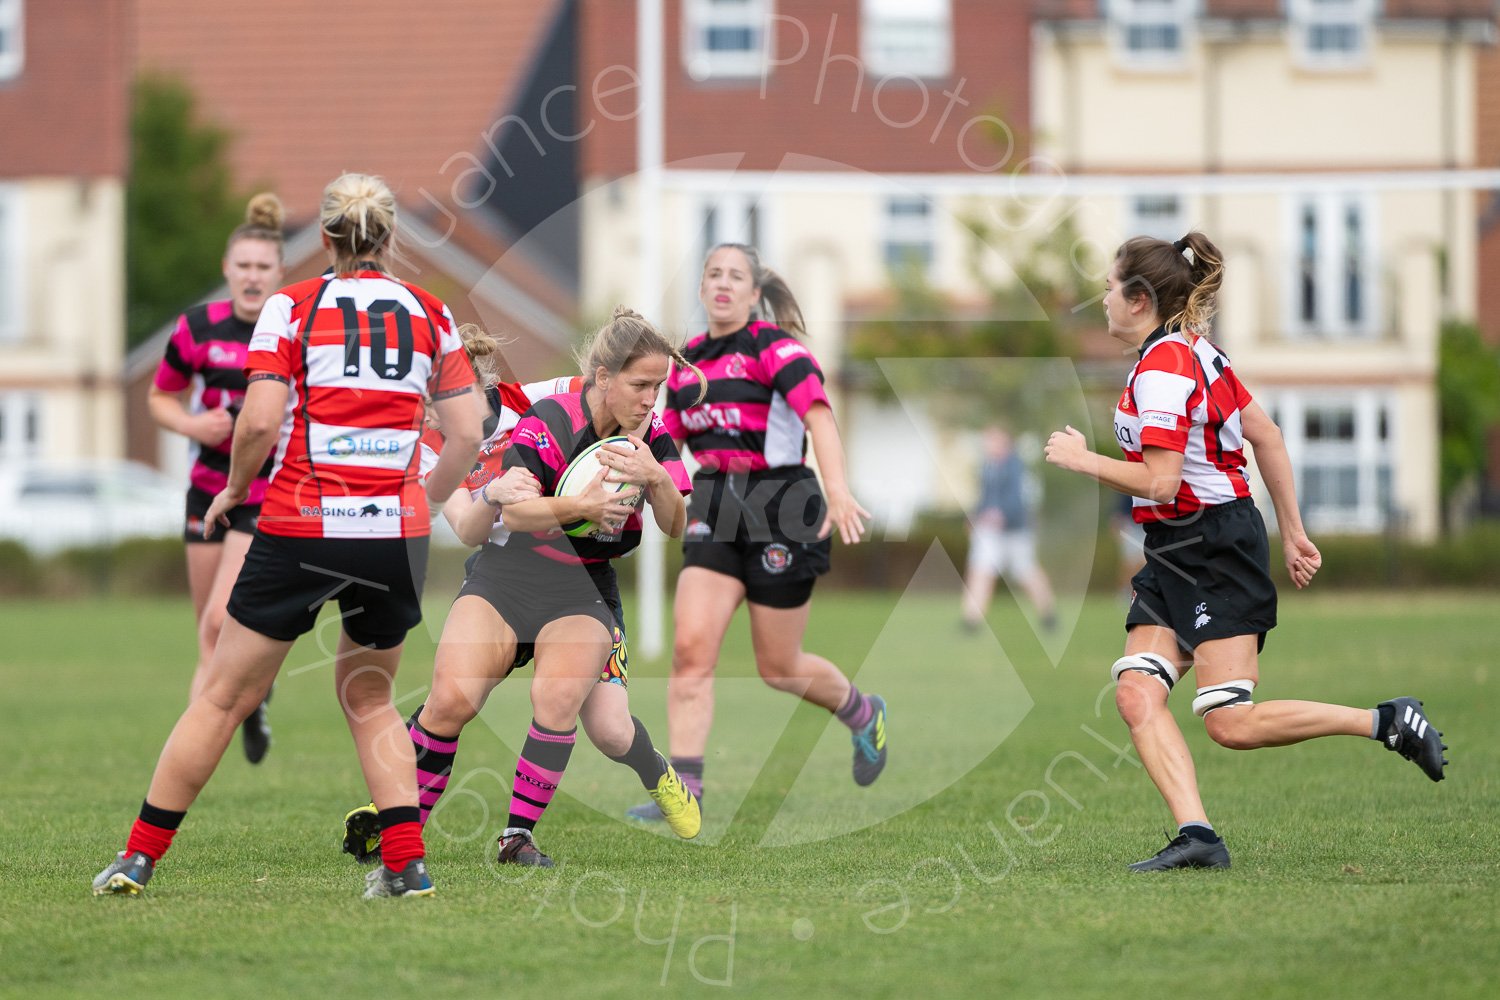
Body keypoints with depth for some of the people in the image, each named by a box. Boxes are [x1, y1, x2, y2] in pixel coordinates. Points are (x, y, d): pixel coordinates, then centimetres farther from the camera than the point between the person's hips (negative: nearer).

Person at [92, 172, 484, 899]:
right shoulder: (429, 314, 8)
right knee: (369, 700, 20)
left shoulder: (292, 307, 0)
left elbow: (260, 423, -9)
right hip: (395, 535, 2)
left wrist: (234, 490, 8)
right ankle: (405, 864, 8)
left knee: (225, 698, 7)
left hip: (300, 530, -2)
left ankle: (138, 858, 11)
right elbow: (467, 435, 5)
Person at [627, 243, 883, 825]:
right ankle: (682, 791, -13)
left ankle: (863, 715, 36)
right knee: (691, 647, -12)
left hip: (780, 513, -5)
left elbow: (818, 415, -25)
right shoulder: (688, 361, 9)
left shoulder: (775, 348, -11)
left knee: (778, 668, 5)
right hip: (715, 512, 5)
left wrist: (837, 491, -39)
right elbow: (666, 437, 20)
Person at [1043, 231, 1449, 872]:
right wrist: (1292, 534, 20)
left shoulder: (1162, 369, -18)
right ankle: (1196, 836, -13)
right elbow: (1266, 435, 17)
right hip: (1177, 555, 10)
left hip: (1218, 550, -10)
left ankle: (1388, 723, 0)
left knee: (1231, 724, -11)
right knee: (1135, 694, -5)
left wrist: (1080, 459, -10)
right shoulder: (1191, 350, 13)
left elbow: (1160, 483, -23)